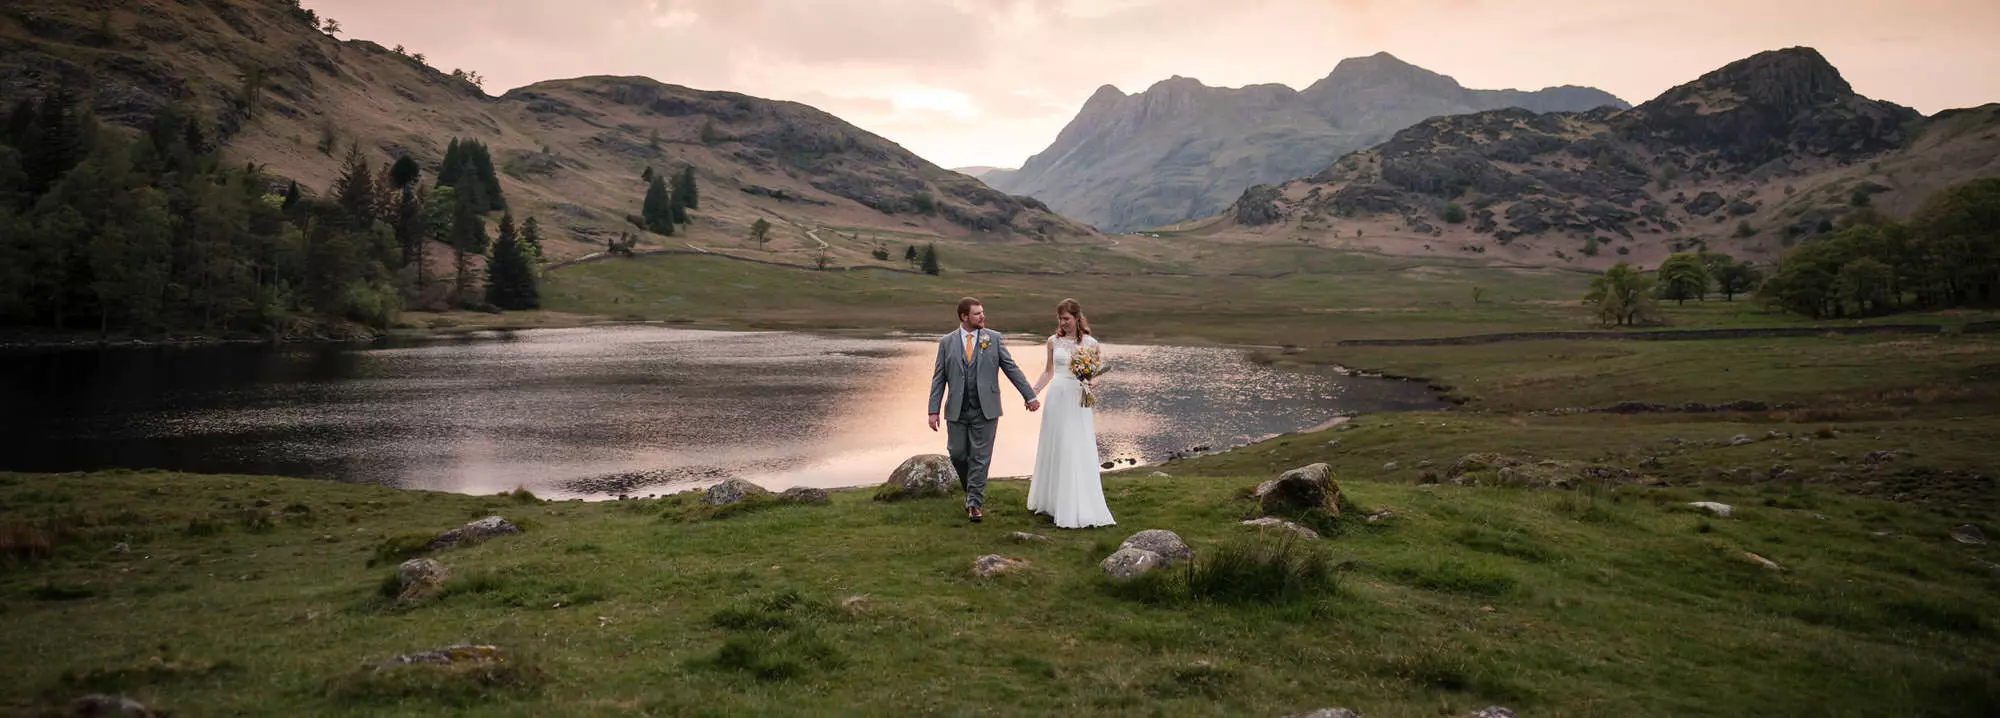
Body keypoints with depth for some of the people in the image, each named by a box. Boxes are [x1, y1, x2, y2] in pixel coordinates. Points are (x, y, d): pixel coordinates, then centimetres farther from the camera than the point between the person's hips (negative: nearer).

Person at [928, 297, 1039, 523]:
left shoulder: (994, 339, 4)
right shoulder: (947, 342, 5)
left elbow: (1011, 368, 6)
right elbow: (939, 378, 5)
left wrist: (1029, 396, 3)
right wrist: (933, 410, -2)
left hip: (985, 410, -1)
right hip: (957, 411, 1)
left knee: (980, 458, -2)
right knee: (958, 455, 4)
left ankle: (975, 503, 4)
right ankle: (972, 491, 28)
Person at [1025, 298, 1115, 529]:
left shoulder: (1090, 343, -2)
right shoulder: (1054, 342, 6)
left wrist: (1093, 382, -18)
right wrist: (1033, 392, 5)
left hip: (1078, 401, -3)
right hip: (1056, 398, 3)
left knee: (1078, 453, -4)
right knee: (1054, 449, 10)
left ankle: (1078, 508, 1)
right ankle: (1052, 501, 23)